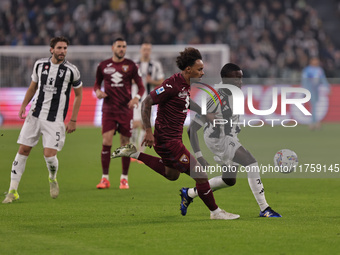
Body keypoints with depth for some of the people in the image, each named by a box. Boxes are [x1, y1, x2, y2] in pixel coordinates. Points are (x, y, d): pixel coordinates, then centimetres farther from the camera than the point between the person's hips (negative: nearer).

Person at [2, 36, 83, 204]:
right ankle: (13, 191, 5)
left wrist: (73, 120, 1)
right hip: (35, 115, 3)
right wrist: (23, 106, 8)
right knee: (23, 150, -1)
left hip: (55, 120, -3)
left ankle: (53, 178, 22)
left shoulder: (71, 70, -5)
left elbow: (78, 94, 5)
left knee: (49, 155, -13)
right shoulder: (40, 65, 4)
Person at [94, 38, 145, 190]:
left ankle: (124, 178, 13)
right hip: (108, 110, 0)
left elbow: (141, 86, 4)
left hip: (126, 110, 0)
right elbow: (97, 84, 18)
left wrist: (137, 98, -16)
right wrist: (98, 91, -5)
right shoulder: (103, 66, 6)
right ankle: (105, 178, -3)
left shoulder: (131, 66, 2)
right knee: (106, 141, -10)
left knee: (125, 144, 2)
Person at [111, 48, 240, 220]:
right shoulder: (173, 84, -23)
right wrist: (148, 131, -26)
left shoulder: (185, 84, 6)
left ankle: (135, 153, 28)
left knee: (172, 175, 30)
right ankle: (215, 212, 7)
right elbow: (147, 102, -22)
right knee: (200, 175, -6)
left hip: (174, 139, 10)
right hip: (168, 140, -10)